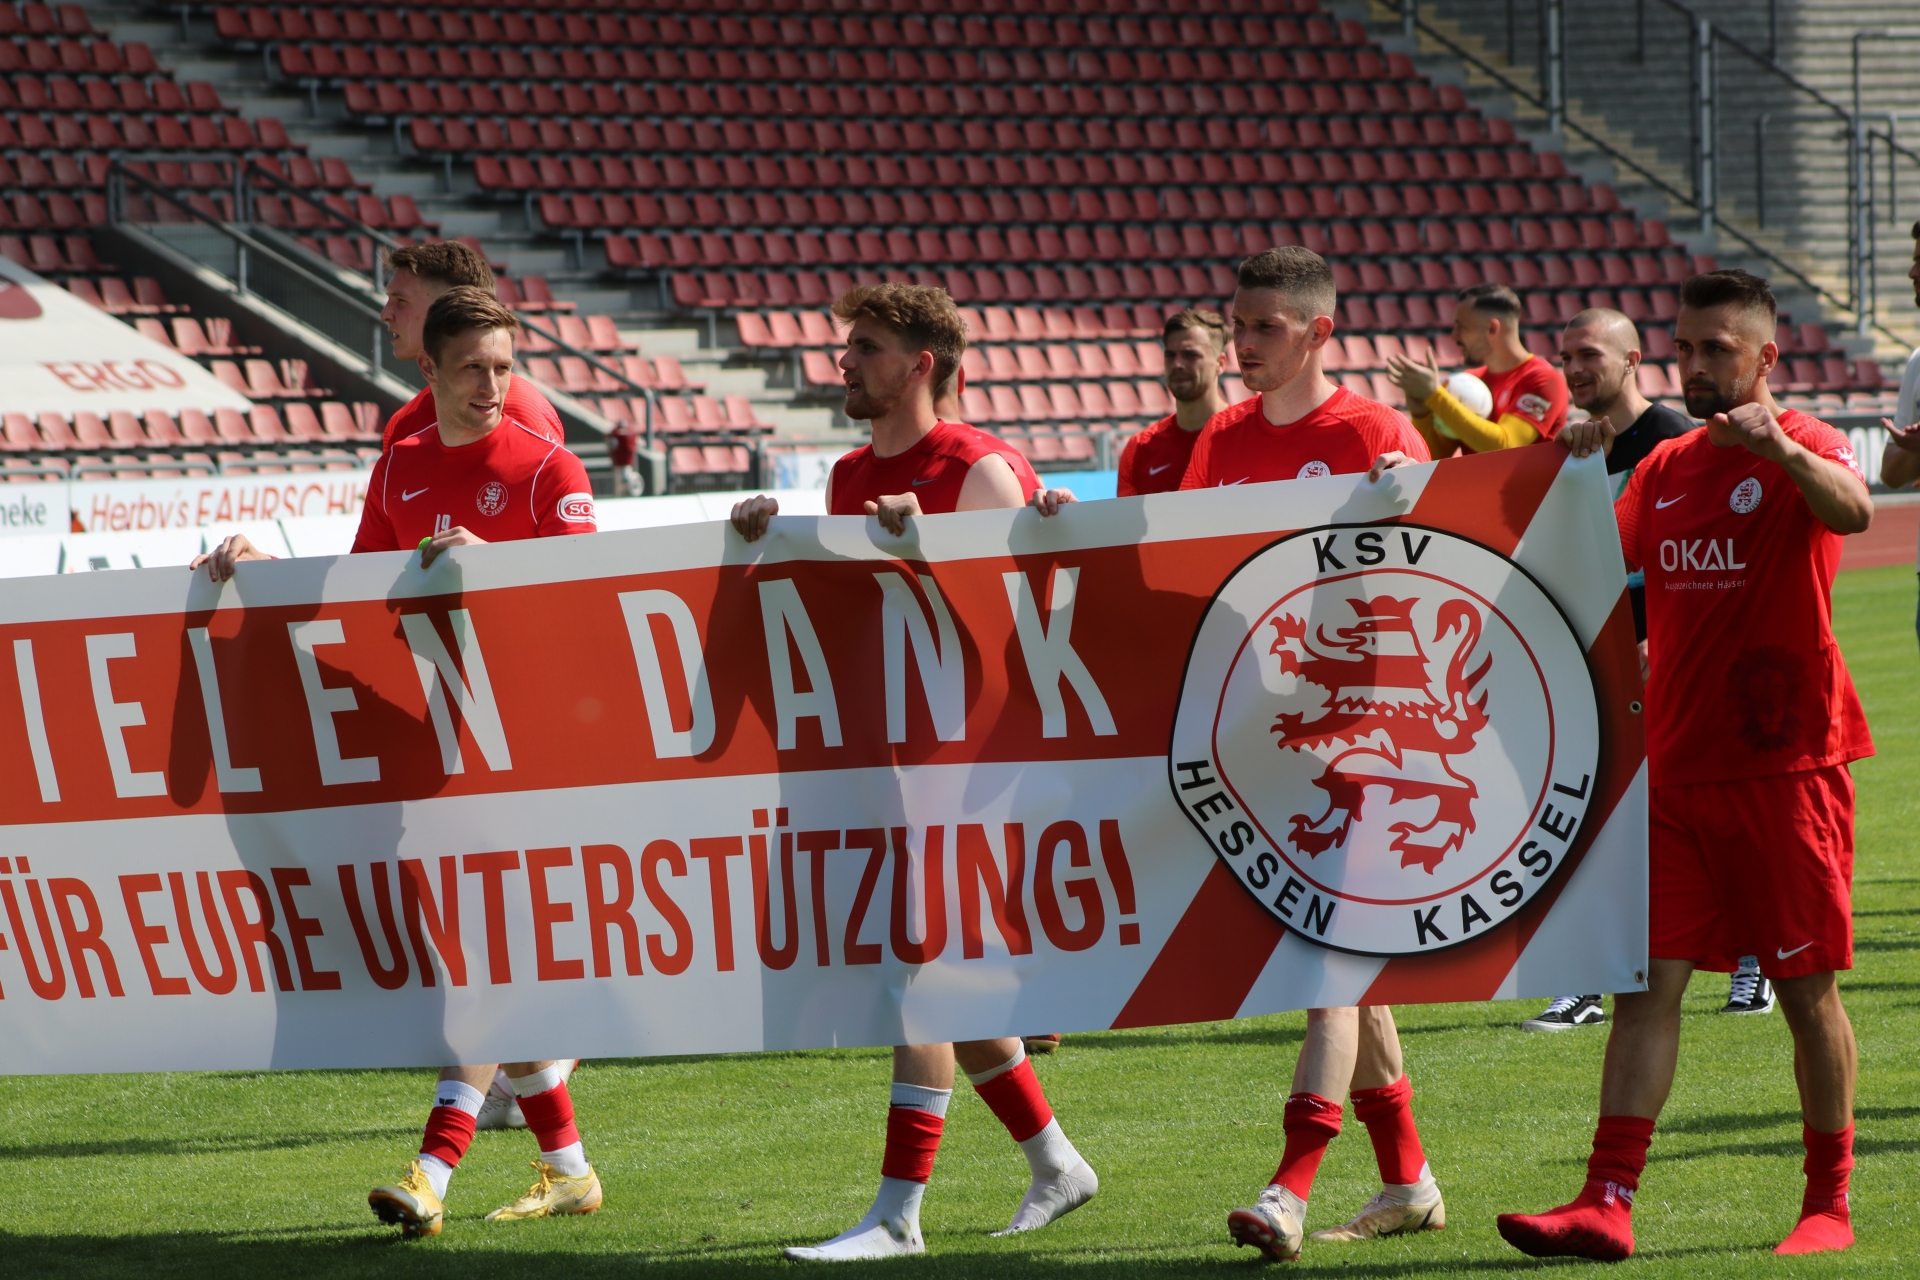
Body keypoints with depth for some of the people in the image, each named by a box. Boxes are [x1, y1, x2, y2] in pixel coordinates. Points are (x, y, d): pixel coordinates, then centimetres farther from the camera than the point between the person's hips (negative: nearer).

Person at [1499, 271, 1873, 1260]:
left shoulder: (1800, 449, -6)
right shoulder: (1663, 467, 13)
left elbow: (1852, 509, -30)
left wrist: (1778, 448, -47)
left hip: (1784, 763, -5)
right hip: (1674, 764, 5)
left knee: (1807, 988, 3)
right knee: (1647, 980, -3)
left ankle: (1829, 1204, 15)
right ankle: (1607, 1203, -8)